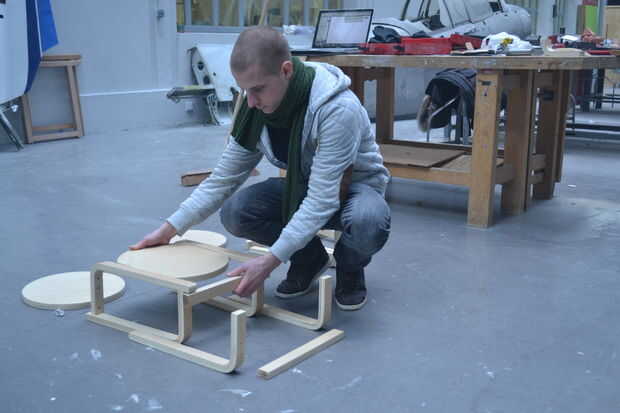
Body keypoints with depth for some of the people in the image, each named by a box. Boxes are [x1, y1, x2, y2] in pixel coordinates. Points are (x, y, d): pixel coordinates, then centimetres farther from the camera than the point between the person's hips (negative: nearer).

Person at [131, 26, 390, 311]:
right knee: (234, 212, -20)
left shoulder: (337, 109, -35)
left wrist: (271, 260, -41)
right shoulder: (256, 107, -15)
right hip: (301, 185, 5)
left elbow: (322, 200, -36)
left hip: (354, 187, -5)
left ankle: (350, 267, -2)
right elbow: (224, 178, -7)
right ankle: (309, 258, 6)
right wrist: (170, 228, -12)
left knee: (368, 223, -39)